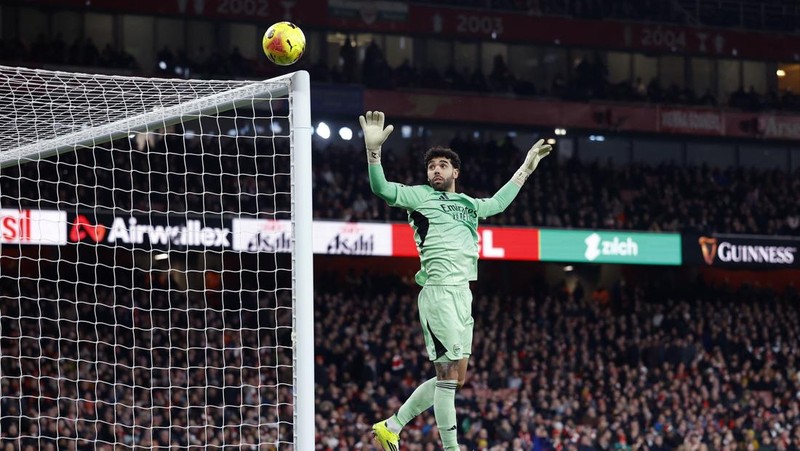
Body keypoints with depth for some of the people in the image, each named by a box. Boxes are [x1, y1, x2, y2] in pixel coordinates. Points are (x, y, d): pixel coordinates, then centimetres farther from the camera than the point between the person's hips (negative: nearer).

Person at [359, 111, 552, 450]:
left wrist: (526, 168, 41)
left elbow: (498, 203, 40)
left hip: (463, 294, 8)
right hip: (439, 291, -8)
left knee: (452, 378, 8)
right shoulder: (420, 195, 5)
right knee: (450, 374, -11)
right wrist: (374, 149, -22)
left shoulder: (467, 204, 22)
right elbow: (381, 188, -8)